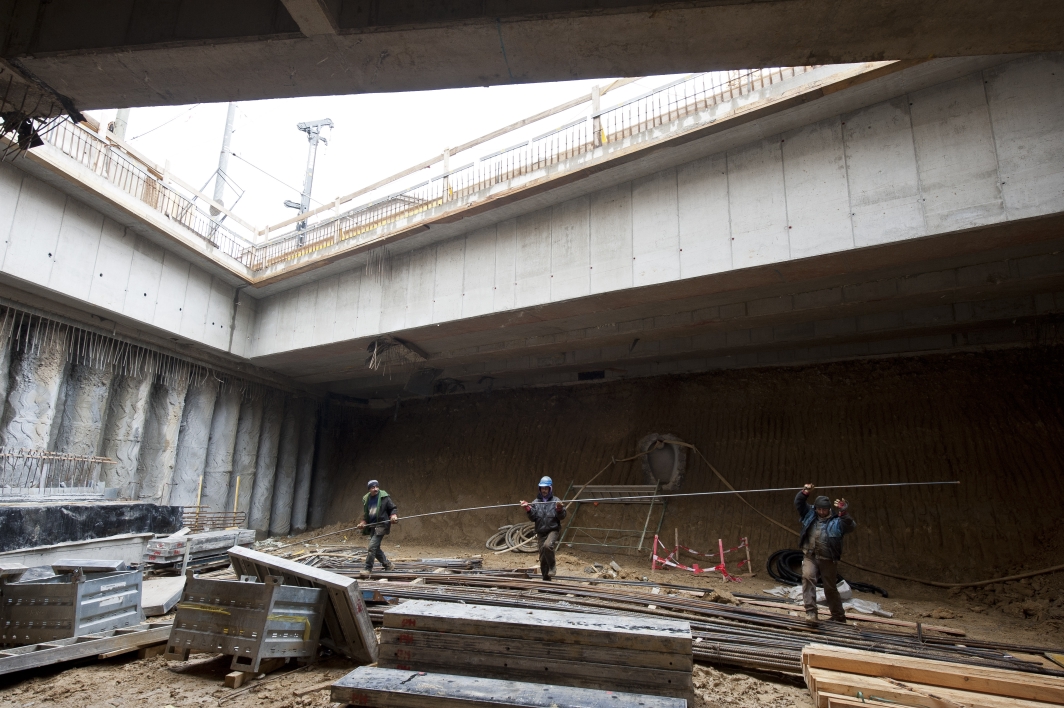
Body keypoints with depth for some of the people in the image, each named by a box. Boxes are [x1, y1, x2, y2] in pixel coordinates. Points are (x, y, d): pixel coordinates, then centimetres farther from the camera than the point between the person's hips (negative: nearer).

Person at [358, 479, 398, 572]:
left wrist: (393, 515, -21)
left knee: (372, 546, -12)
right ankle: (388, 565, 27)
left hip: (381, 525, -7)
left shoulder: (384, 497, -8)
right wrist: (363, 522, 5)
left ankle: (368, 569, -1)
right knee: (376, 548, 12)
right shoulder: (366, 499, 9)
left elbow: (393, 508, -1)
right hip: (371, 526, 7)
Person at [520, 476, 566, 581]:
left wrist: (559, 508, -25)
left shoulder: (556, 500, -1)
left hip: (553, 530, -4)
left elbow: (562, 516, -6)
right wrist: (528, 508, -14)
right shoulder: (536, 502, 7)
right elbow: (532, 518, 1)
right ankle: (546, 579, 22)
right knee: (543, 558, 7)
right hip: (541, 532, 4)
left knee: (547, 545, -32)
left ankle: (552, 566, -9)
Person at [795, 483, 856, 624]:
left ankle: (839, 617, 33)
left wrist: (844, 513, -40)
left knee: (830, 588, 11)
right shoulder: (810, 514, 5)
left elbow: (850, 526, -23)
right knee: (807, 577, -22)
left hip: (828, 559, -2)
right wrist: (805, 493, -15)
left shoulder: (837, 520, -6)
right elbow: (798, 503, 3)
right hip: (810, 556, 2)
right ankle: (811, 612, -21)